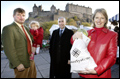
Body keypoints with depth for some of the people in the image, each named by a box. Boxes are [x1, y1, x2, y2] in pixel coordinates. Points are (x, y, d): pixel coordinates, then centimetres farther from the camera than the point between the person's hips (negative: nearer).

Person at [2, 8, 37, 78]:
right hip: (21, 64, -7)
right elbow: (9, 49, -19)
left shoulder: (26, 28, 11)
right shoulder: (8, 28, -13)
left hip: (31, 61, 7)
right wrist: (18, 64, -20)